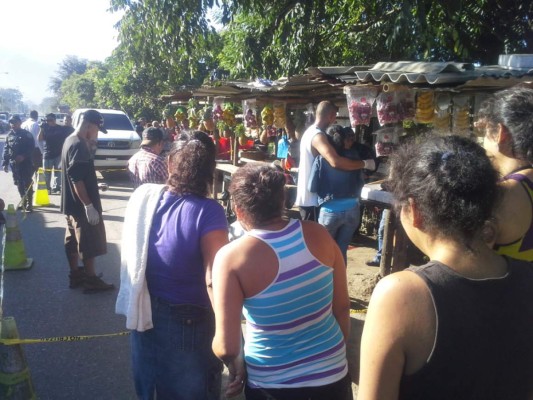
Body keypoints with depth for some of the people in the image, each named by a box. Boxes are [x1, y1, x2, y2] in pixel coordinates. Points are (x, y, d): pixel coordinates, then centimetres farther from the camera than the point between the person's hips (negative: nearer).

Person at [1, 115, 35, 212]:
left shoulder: (26, 134, -3)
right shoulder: (9, 135, 10)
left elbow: (32, 147, -9)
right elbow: (6, 149, 11)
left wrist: (23, 156, -22)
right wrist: (5, 163, 6)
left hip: (25, 163, -5)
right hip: (14, 163, 5)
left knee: (27, 184, -5)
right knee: (19, 184, 12)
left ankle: (29, 204, -2)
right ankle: (23, 202, 24)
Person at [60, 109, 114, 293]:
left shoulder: (71, 141, 10)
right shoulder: (79, 146, -22)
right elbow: (77, 179, -27)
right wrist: (89, 206, -26)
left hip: (71, 204, 10)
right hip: (81, 205, -10)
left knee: (73, 240, 17)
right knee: (90, 243, 1)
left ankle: (75, 275, 28)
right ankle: (92, 280, 12)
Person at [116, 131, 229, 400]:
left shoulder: (141, 196, -9)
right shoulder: (208, 212, -25)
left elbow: (130, 254, 4)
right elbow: (214, 281, -29)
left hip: (143, 313, 5)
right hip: (187, 320, -5)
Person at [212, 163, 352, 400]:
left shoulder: (231, 257, -20)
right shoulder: (317, 234, -11)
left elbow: (227, 347, -19)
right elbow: (342, 307, -1)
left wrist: (236, 365, 3)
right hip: (332, 376, 3)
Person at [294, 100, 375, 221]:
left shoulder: (310, 131, 12)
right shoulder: (318, 135, -22)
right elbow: (335, 162, -36)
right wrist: (365, 163, -24)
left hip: (308, 196, 10)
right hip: (311, 199, -10)